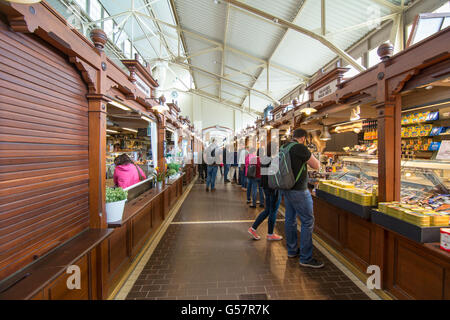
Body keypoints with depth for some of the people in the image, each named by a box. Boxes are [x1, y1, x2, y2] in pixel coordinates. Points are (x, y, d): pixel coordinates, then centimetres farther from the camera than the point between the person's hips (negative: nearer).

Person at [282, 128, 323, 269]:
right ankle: (306, 258, 8)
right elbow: (316, 165, -9)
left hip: (286, 188, 9)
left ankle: (292, 250, 30)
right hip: (298, 190, -9)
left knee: (290, 219, 16)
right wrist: (310, 156, 9)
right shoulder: (300, 148, -15)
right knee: (308, 221, 0)